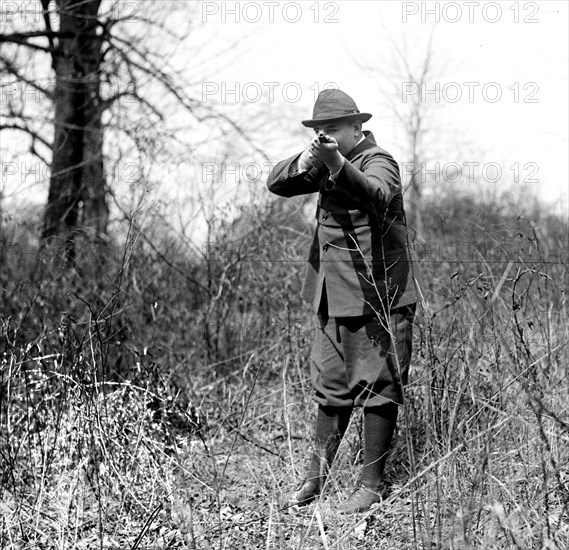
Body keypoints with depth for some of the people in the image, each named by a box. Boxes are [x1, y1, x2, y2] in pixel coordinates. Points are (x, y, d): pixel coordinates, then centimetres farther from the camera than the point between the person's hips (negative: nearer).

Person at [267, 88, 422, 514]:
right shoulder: (326, 163, 12)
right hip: (335, 296, 8)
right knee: (331, 386, 14)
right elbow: (277, 184, 5)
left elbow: (377, 194, -34)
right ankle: (317, 475, 24)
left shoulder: (378, 160, -12)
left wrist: (337, 164, -50)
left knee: (377, 387, -1)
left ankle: (374, 483, 7)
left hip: (379, 295, -8)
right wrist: (303, 164, -17)